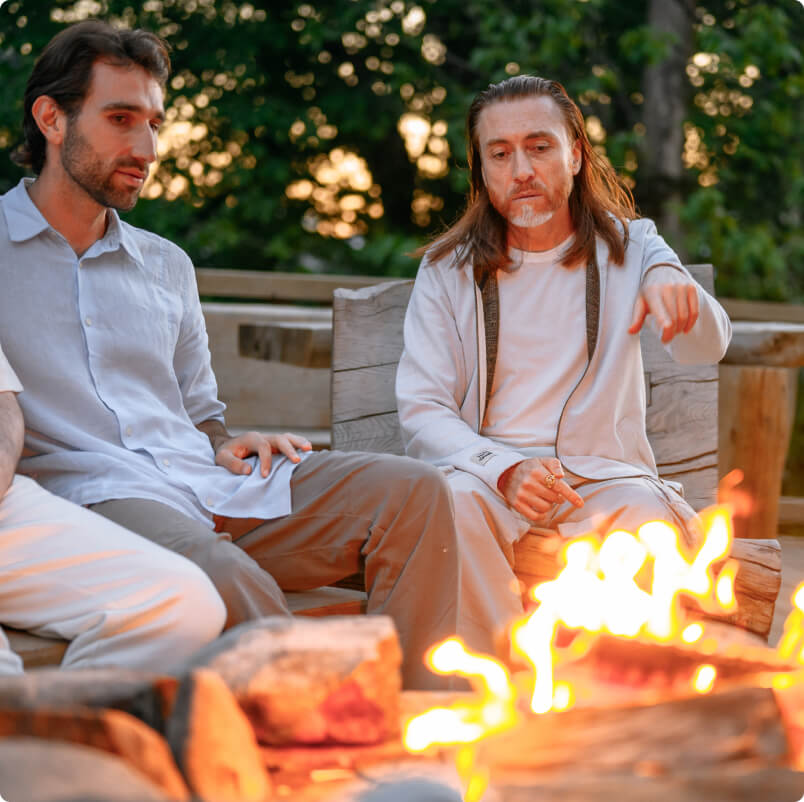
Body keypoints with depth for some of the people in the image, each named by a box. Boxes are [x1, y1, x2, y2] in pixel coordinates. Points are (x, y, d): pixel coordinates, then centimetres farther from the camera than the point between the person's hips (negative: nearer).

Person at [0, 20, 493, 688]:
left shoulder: (167, 265, 27)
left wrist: (229, 445, 8)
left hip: (208, 483, 6)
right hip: (85, 492, -6)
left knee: (412, 489, -16)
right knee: (228, 579, -39)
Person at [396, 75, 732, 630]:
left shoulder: (628, 245, 11)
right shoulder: (447, 269, 8)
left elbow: (706, 348, -7)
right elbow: (421, 413, -1)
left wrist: (672, 280, -32)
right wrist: (506, 472, -22)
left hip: (606, 475, 0)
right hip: (488, 472, 0)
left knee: (658, 519, -33)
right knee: (450, 503, -34)